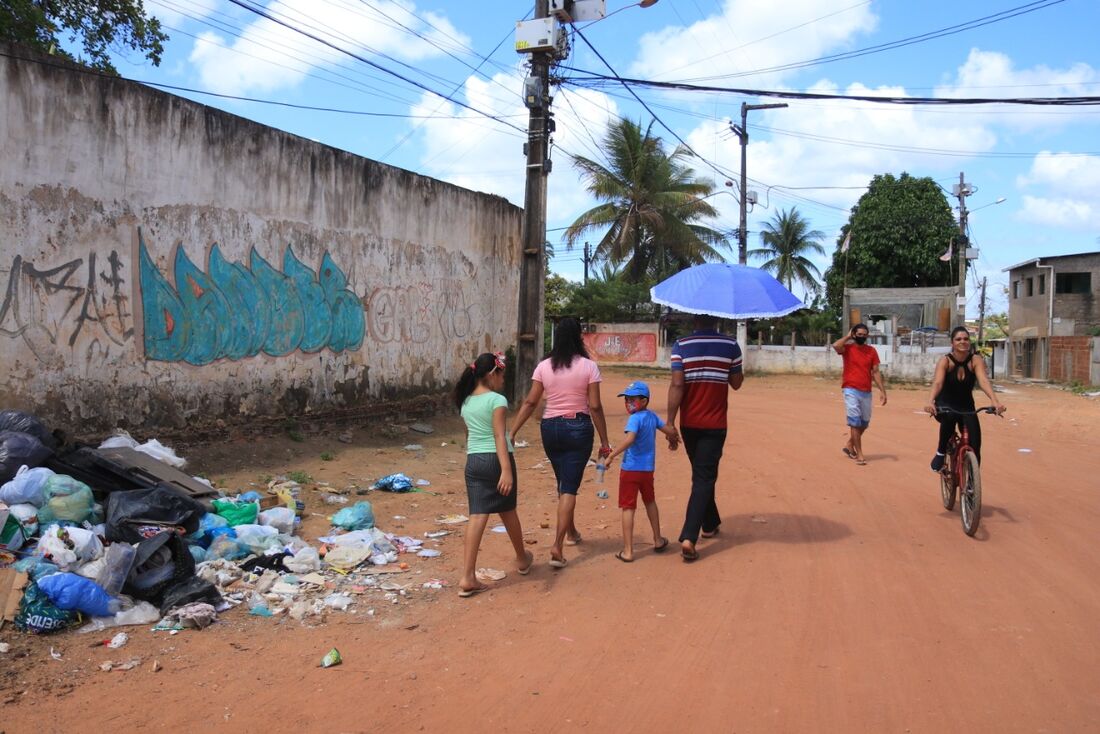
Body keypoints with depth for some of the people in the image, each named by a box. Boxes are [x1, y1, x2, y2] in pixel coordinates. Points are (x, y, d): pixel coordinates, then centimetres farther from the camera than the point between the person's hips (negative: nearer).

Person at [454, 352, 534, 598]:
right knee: (508, 511, 15)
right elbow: (499, 436, -18)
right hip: (496, 459, -5)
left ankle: (468, 578, -8)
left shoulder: (466, 401, 11)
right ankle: (522, 559, 38)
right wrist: (506, 470, -23)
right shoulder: (497, 400, -10)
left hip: (473, 460, 5)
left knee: (478, 516, 0)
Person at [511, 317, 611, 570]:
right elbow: (595, 407, -9)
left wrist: (511, 433, 1)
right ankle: (557, 545, -11)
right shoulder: (588, 366, -7)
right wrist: (604, 442, -3)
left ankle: (571, 532, 40)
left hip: (550, 428, 3)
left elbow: (530, 402, -3)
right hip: (578, 428, -3)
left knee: (564, 482, 22)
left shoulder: (543, 366, 0)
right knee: (570, 487, 0)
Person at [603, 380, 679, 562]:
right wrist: (673, 440, 33)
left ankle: (628, 551, -1)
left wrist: (612, 455, -27)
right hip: (648, 469, 7)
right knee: (650, 502, 26)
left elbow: (629, 439, -31)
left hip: (631, 469, -7)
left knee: (628, 508, -1)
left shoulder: (635, 418, -16)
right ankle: (658, 541, 37)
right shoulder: (652, 416, 5)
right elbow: (670, 431, 11)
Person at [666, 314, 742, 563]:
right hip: (715, 425, -2)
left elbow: (677, 385, -12)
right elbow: (736, 383, 4)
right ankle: (688, 538, -14)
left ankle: (710, 524, 38)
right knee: (704, 479, -1)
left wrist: (670, 421, -11)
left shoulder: (681, 345, -5)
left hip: (689, 424, 2)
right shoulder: (730, 345, -4)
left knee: (703, 475, 21)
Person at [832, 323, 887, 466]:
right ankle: (859, 454, -1)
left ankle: (849, 445, 35)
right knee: (855, 422, -6)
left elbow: (875, 372, 8)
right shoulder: (847, 348, -3)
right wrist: (848, 336, -8)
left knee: (864, 423, 14)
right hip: (851, 390, -5)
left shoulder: (871, 350, 7)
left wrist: (883, 391, 1)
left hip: (866, 392, 5)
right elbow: (835, 345, -27)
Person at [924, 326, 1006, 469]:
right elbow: (937, 383, -34)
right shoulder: (945, 361, -18)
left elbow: (983, 381, -30)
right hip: (945, 405, -2)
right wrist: (930, 402, -53)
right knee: (950, 417, -37)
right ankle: (941, 453, -15)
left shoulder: (976, 361, -13)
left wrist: (995, 401, -48)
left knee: (975, 444, -12)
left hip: (966, 406, 2)